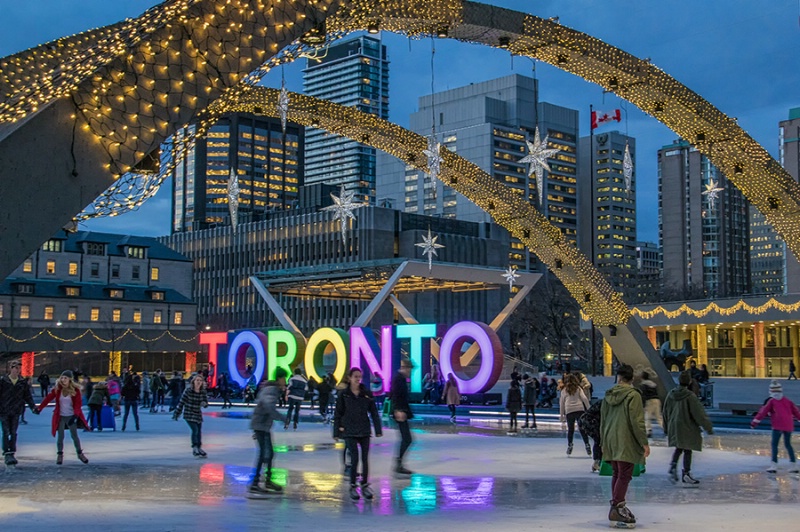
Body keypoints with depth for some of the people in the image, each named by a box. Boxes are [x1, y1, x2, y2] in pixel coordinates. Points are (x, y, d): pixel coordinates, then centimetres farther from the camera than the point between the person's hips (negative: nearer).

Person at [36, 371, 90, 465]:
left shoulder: (75, 390, -11)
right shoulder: (57, 389, -6)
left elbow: (78, 404, -13)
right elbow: (48, 398, -8)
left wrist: (75, 415, -24)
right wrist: (39, 408, -15)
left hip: (71, 416, -1)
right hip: (60, 417, 1)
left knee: (74, 436, 5)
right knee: (60, 436, 1)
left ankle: (80, 453, 22)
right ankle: (59, 455, 13)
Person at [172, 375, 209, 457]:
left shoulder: (203, 392, -3)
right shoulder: (188, 391, -13)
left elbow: (206, 402, -2)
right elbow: (181, 402, -9)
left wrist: (204, 403, -27)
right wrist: (176, 413, -8)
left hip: (198, 414, 5)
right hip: (189, 414, -5)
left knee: (199, 432, 7)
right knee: (195, 429, -18)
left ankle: (199, 448, 19)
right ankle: (195, 448, -8)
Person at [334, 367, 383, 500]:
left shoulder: (367, 394, 3)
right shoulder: (343, 394, -1)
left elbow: (374, 412, 6)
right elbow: (338, 414, 3)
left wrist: (378, 430, 3)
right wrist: (336, 432, 1)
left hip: (364, 431, 2)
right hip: (349, 431, -2)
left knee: (365, 458, 5)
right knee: (354, 458, -9)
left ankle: (365, 485, 18)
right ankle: (353, 486, 5)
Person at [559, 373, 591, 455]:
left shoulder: (564, 390, 13)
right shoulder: (578, 388, 11)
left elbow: (561, 404, 14)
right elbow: (584, 398, 0)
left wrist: (562, 416, 20)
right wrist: (589, 409, 2)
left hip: (569, 411, 0)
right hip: (580, 410, 0)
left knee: (570, 429, 8)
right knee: (582, 429, 2)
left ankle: (569, 445, 2)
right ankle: (587, 445, -3)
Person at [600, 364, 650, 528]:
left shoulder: (608, 395, 9)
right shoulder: (633, 395, -11)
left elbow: (602, 420, 14)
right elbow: (637, 422, -15)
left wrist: (604, 441, 23)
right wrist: (644, 442, -9)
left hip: (610, 441, 7)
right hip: (625, 442, -6)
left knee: (616, 474, 16)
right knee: (624, 476, -5)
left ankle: (617, 507, 21)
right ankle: (617, 508, -12)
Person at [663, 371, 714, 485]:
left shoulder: (671, 394, 0)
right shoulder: (690, 396, -18)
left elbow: (665, 412, 9)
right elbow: (699, 414, -14)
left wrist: (667, 428, 21)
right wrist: (709, 428, -4)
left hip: (673, 427, 5)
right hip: (687, 428, -5)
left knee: (678, 448, 19)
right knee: (687, 450, 5)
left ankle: (673, 465, -2)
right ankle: (686, 473, 10)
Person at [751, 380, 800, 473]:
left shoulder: (772, 401, -1)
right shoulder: (787, 400, 12)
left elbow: (763, 412, -5)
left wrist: (755, 422, -4)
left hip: (778, 426, -5)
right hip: (789, 426, 5)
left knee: (774, 444, -1)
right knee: (788, 444, 17)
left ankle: (774, 465, -12)